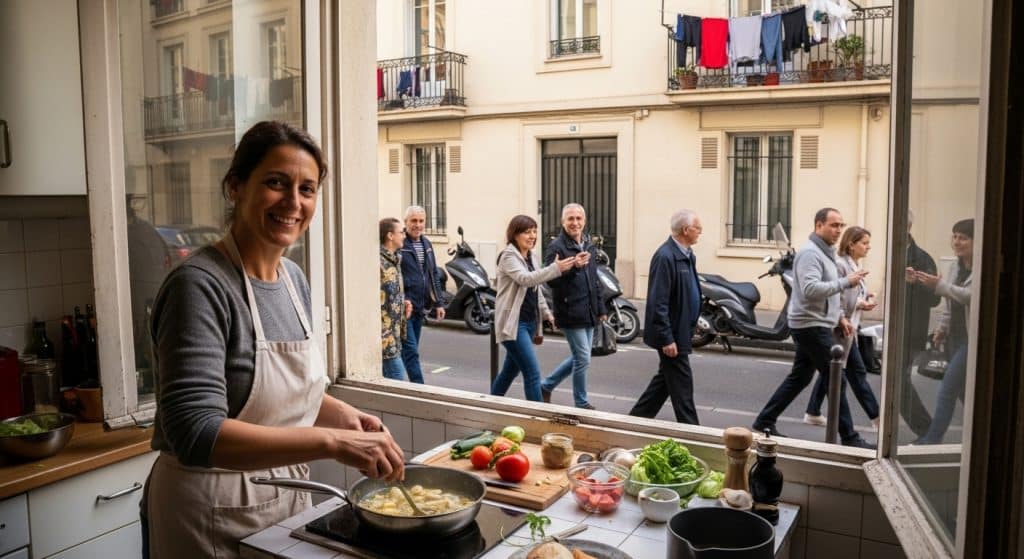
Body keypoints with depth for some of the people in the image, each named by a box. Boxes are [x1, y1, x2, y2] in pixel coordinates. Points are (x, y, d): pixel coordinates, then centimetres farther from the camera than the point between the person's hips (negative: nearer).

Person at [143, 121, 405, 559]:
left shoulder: (294, 279, 0)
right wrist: (332, 441, -36)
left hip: (288, 505, 7)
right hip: (210, 522, -7)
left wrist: (342, 414, -4)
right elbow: (196, 434, -30)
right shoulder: (199, 285, -21)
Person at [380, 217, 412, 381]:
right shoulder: (378, 262, -17)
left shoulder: (395, 259, 13)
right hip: (384, 335, -9)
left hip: (395, 332, 9)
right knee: (397, 378, -6)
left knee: (387, 379, 15)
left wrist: (403, 304, 6)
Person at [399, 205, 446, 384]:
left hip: (421, 308, 8)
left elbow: (434, 275, 19)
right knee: (411, 352, -8)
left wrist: (438, 302, 15)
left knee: (411, 351, 14)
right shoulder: (399, 243, -10)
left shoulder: (426, 243, 14)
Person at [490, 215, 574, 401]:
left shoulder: (529, 256, 15)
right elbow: (525, 279, -29)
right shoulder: (509, 256, -11)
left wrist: (546, 312, 15)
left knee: (511, 370, 17)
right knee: (532, 373, -13)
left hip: (529, 322, 9)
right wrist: (555, 268, -34)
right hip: (514, 323, -9)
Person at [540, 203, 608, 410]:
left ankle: (546, 386, 31)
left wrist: (601, 308, 18)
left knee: (579, 357, 15)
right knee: (583, 359, -2)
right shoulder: (557, 247, -11)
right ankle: (582, 404, 15)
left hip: (588, 313, 8)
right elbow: (551, 280, -18)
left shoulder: (589, 247, 13)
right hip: (570, 313, -8)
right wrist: (573, 266, -32)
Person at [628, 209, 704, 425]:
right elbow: (658, 303, -23)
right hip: (671, 334, -10)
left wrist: (690, 328, 17)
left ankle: (637, 418, 31)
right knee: (681, 384, 0)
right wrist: (667, 339, -22)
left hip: (681, 330, 10)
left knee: (666, 378, 19)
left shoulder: (687, 255, 9)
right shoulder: (665, 257, -21)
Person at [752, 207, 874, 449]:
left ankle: (764, 422, 20)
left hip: (816, 325, 10)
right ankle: (849, 438, 5)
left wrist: (839, 316, 17)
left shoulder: (826, 252, 17)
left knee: (799, 377, 14)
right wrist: (846, 281, -27)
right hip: (812, 326, -10)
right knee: (836, 380, -4)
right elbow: (811, 290, -30)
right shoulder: (810, 252, -17)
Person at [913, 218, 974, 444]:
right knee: (963, 391, 13)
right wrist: (942, 327, 11)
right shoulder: (955, 266, 11)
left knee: (947, 389, -8)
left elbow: (971, 296, -23)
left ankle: (931, 439, -3)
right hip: (955, 337, 8)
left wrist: (939, 285, -23)